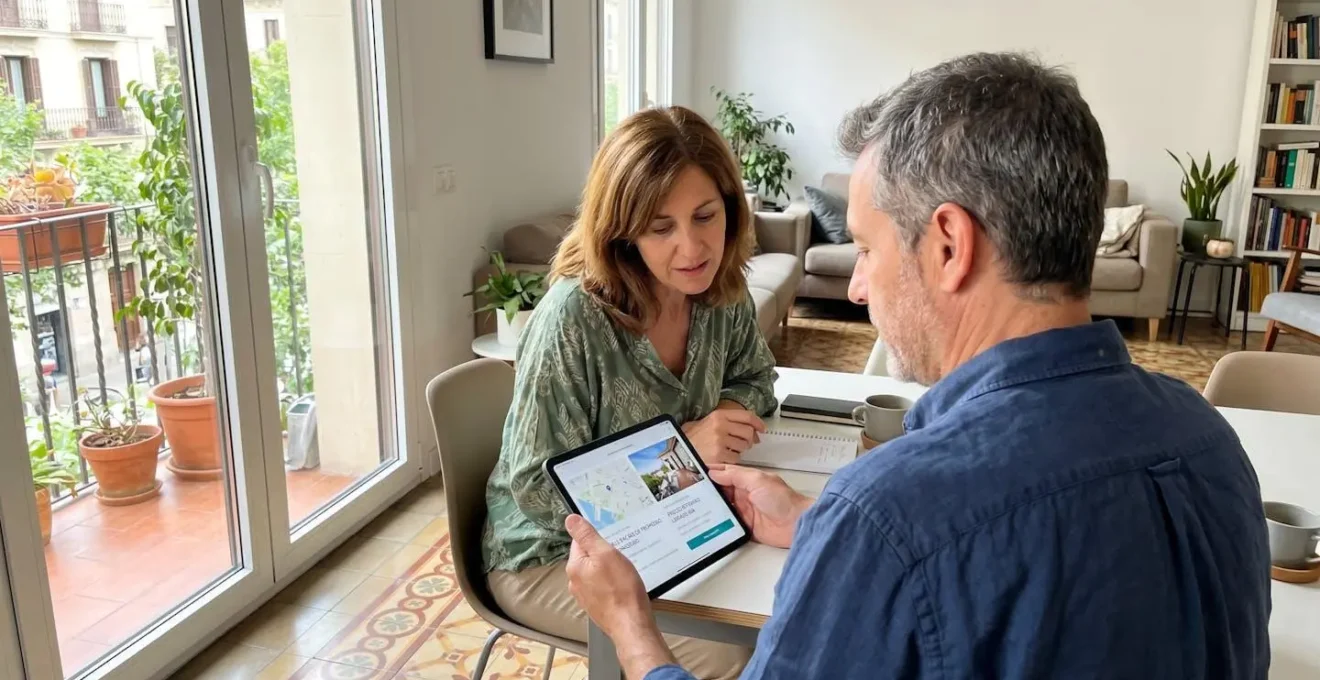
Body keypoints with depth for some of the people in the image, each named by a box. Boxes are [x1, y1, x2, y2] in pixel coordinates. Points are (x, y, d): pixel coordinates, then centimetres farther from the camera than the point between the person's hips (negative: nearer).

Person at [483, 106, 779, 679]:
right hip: (552, 553, -6)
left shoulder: (722, 294, -9)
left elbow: (754, 376, 10)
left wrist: (731, 413, -13)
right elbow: (537, 489, -24)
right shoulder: (573, 317, -28)